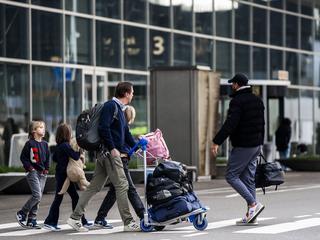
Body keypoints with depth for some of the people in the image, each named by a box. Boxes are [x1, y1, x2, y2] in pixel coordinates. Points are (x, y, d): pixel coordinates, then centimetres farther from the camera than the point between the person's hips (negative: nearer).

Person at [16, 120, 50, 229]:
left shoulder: (45, 144, 10)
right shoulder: (30, 143, -6)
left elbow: (48, 158, 20)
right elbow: (23, 157, -4)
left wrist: (46, 169, 9)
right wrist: (29, 167, -10)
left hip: (42, 173, 6)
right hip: (33, 172, -6)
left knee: (38, 197, 4)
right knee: (37, 195, -17)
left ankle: (31, 220, 10)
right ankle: (22, 214, -1)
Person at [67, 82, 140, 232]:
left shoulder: (118, 108, 22)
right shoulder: (110, 106, -9)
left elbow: (126, 133, 26)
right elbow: (103, 128, -20)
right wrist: (112, 148, -21)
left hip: (104, 154, 10)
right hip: (109, 152, -10)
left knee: (95, 186, 8)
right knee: (122, 185, -7)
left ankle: (75, 218, 9)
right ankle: (128, 222, -5)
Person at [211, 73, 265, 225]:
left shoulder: (237, 101, -14)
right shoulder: (257, 101, 15)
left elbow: (230, 124, -23)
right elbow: (261, 123, 21)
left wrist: (217, 141, -22)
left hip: (242, 147, -9)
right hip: (256, 145, 9)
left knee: (231, 176, -2)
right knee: (248, 178, 10)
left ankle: (253, 204, -13)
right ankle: (251, 216, 8)